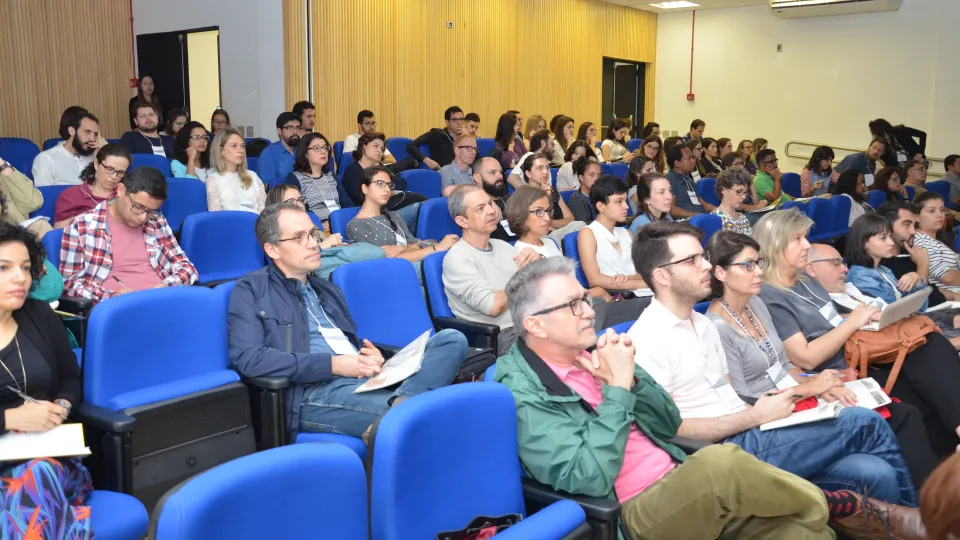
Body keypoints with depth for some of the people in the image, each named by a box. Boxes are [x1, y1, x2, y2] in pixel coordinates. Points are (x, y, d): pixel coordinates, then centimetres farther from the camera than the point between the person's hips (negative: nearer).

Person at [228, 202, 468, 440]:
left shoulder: (327, 290, 28)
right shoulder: (251, 290, 6)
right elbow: (248, 359, -9)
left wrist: (373, 357, 0)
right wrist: (333, 364, -14)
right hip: (313, 392, -8)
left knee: (452, 339, -20)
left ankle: (398, 405, -37)